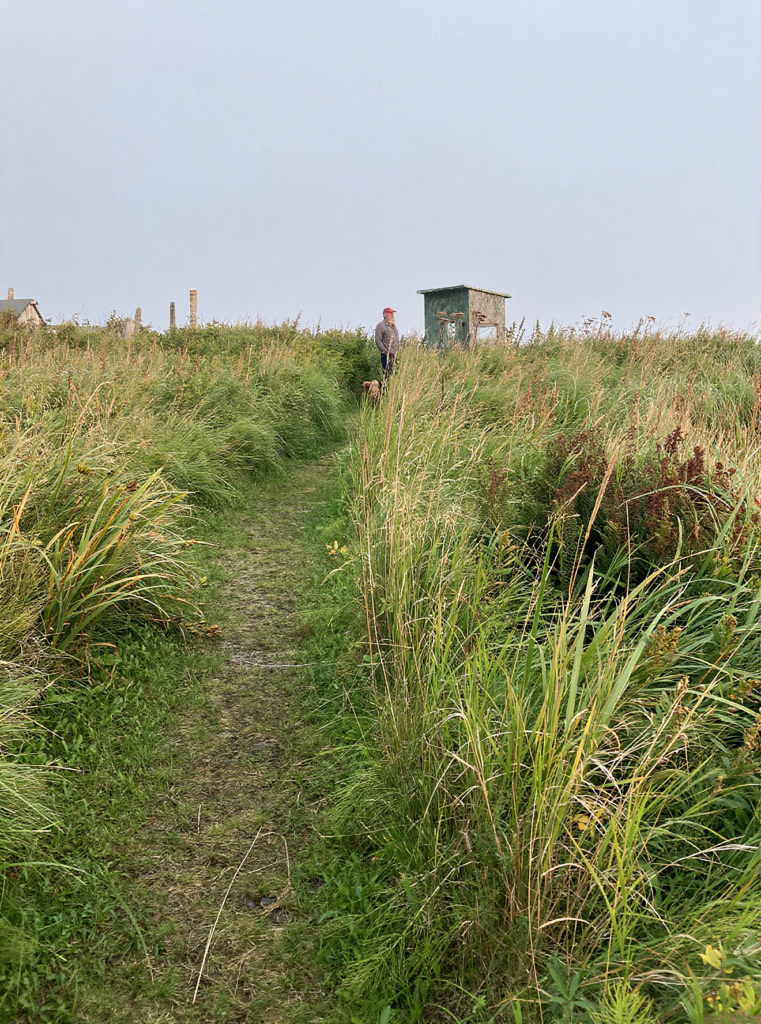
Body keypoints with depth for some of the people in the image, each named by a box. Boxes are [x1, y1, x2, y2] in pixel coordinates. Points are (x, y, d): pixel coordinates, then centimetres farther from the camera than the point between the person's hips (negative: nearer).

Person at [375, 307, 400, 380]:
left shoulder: (393, 325, 20)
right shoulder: (381, 325, -5)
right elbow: (378, 340, -12)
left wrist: (398, 350, 16)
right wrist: (385, 351, -16)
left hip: (395, 354, 8)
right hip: (387, 355, -8)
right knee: (388, 373, -10)